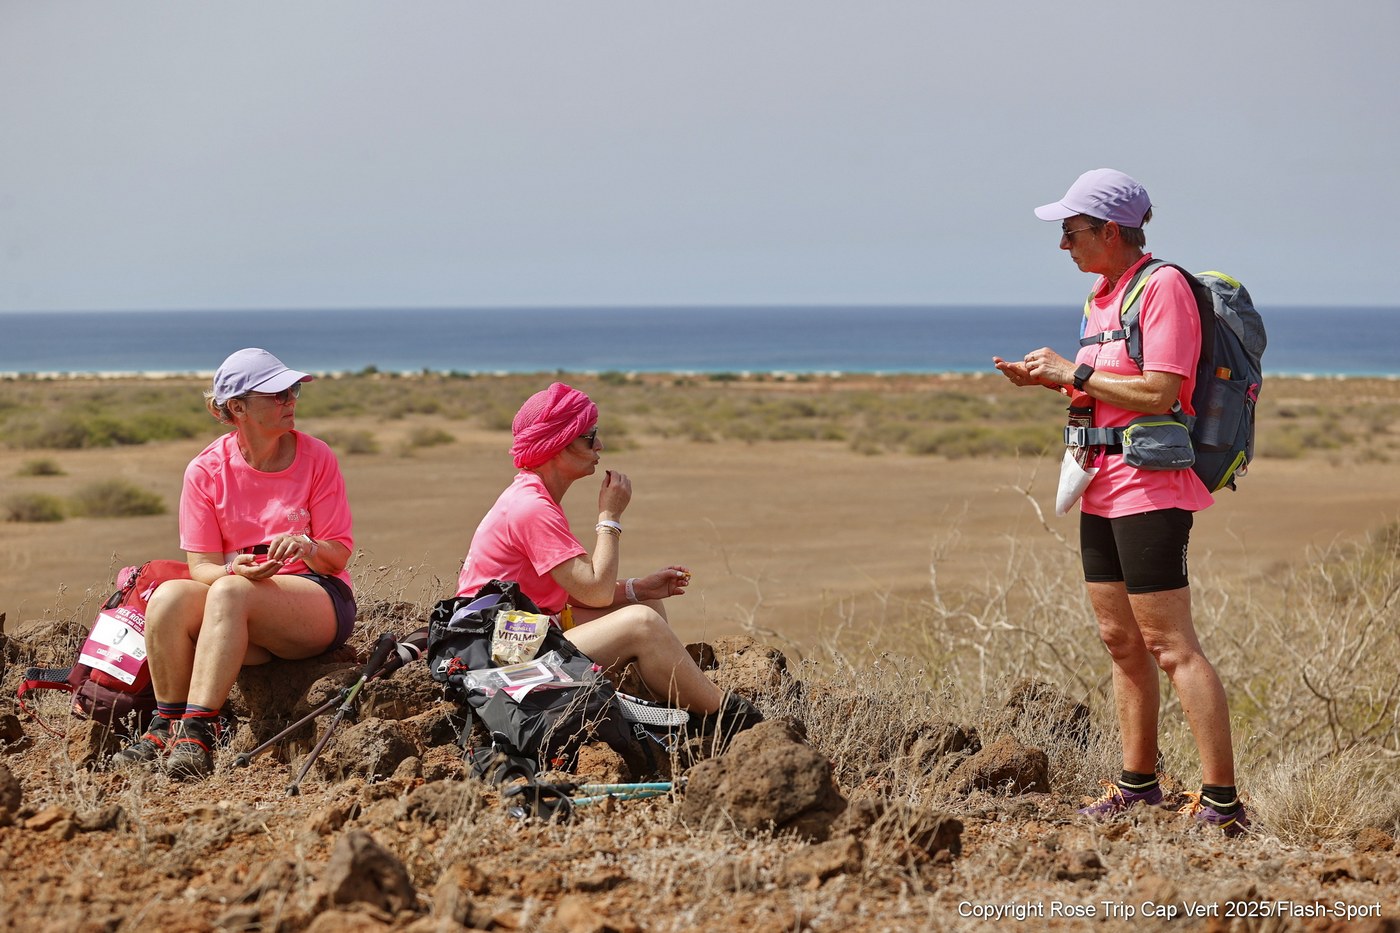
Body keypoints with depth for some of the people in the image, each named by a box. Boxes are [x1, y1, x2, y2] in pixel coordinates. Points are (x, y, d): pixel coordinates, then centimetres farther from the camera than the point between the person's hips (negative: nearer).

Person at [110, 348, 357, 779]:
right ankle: (166, 726, -19)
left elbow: (339, 554, -1)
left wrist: (307, 547, -25)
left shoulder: (316, 457, -1)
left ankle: (197, 732, -41)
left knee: (228, 592, -34)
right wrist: (235, 568, -25)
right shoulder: (206, 470, 2)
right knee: (168, 596, -29)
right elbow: (202, 566, -1)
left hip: (320, 601, -2)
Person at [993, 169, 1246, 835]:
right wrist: (1050, 380, 6)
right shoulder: (1102, 294, 16)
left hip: (1150, 487, -10)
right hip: (1104, 488, 10)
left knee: (1169, 644, -12)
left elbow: (1157, 393, -21)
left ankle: (1222, 801, -12)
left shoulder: (1162, 286, -12)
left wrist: (1072, 373, -13)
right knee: (1120, 641, 13)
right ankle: (1138, 784, 24)